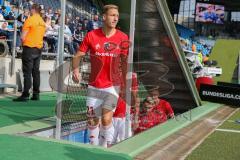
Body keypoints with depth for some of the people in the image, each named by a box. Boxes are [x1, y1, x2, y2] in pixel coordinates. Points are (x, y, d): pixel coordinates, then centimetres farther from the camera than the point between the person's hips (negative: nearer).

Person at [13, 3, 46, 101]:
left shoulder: (30, 20, -11)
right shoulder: (42, 22, 10)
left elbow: (23, 37, -12)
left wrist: (23, 41, 6)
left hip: (29, 47, -7)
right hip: (39, 48, 7)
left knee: (27, 72, -7)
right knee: (36, 71, 10)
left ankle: (25, 95, -8)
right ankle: (36, 94, 12)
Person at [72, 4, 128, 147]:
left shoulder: (123, 37, -4)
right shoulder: (91, 35, -5)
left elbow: (124, 62, 4)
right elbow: (78, 56, 1)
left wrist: (125, 86, 4)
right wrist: (75, 69, -18)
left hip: (112, 86, -1)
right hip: (94, 86, 2)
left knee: (106, 118, -14)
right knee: (92, 120, 10)